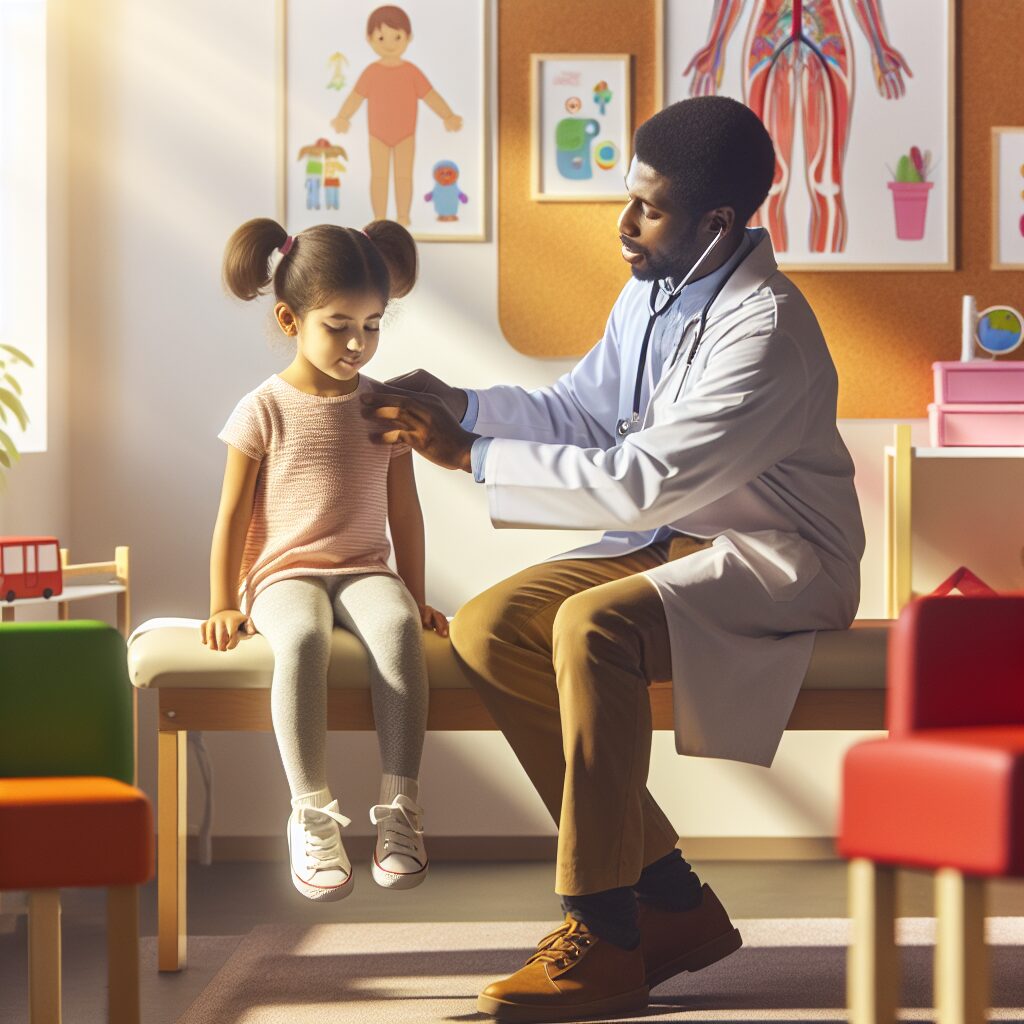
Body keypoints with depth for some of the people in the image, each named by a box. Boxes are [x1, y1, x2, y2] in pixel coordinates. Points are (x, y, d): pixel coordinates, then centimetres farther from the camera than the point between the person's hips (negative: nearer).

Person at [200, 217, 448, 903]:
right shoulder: (265, 410, 1)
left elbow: (404, 510, 15)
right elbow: (234, 514, 3)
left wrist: (415, 597, 12)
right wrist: (223, 605, -2)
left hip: (365, 570, 2)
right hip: (285, 574, -2)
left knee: (397, 627, -34)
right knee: (302, 637, -38)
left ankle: (400, 806, -33)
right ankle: (313, 814, -32)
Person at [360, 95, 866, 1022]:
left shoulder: (765, 331, -23)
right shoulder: (650, 294, 6)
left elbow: (644, 483, -27)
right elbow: (579, 409, 18)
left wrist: (472, 455, -23)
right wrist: (460, 406, 0)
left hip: (774, 562, -9)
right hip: (668, 541, 9)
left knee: (592, 626, -34)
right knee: (487, 629, -10)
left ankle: (604, 936, -23)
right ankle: (672, 901, -5)